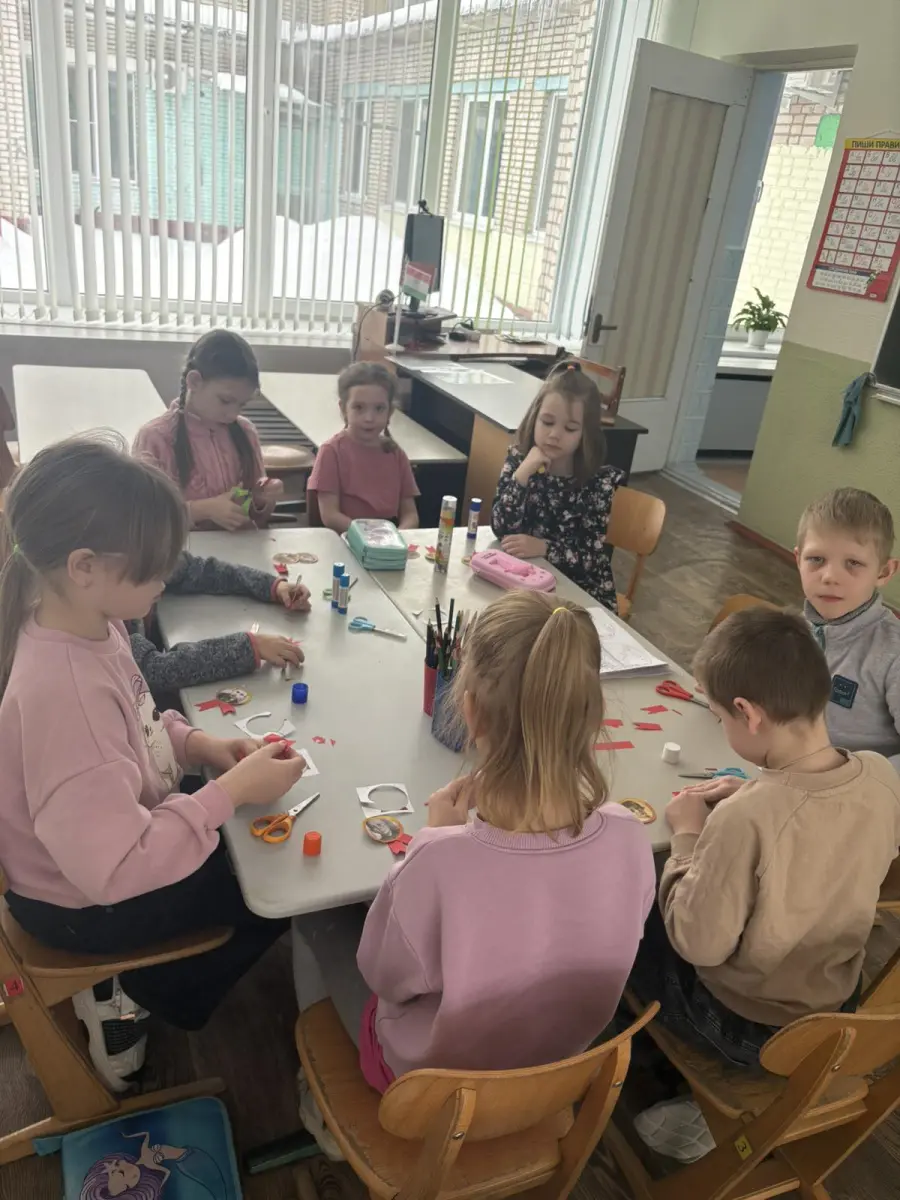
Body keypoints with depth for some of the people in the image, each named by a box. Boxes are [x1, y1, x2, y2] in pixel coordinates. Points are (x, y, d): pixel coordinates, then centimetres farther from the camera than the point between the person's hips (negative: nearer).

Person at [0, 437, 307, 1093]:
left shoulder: (88, 621, -12)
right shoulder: (64, 689, -39)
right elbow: (116, 868, -35)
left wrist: (194, 742, -9)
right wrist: (231, 791, -29)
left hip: (108, 841, 8)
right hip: (81, 903, -8)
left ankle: (133, 991, 28)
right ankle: (134, 1002, 20)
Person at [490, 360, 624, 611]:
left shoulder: (599, 481, -11)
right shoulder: (518, 459, -5)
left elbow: (590, 557, -13)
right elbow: (501, 529, -14)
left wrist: (542, 547, -26)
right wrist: (523, 473, -22)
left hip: (581, 589, -1)